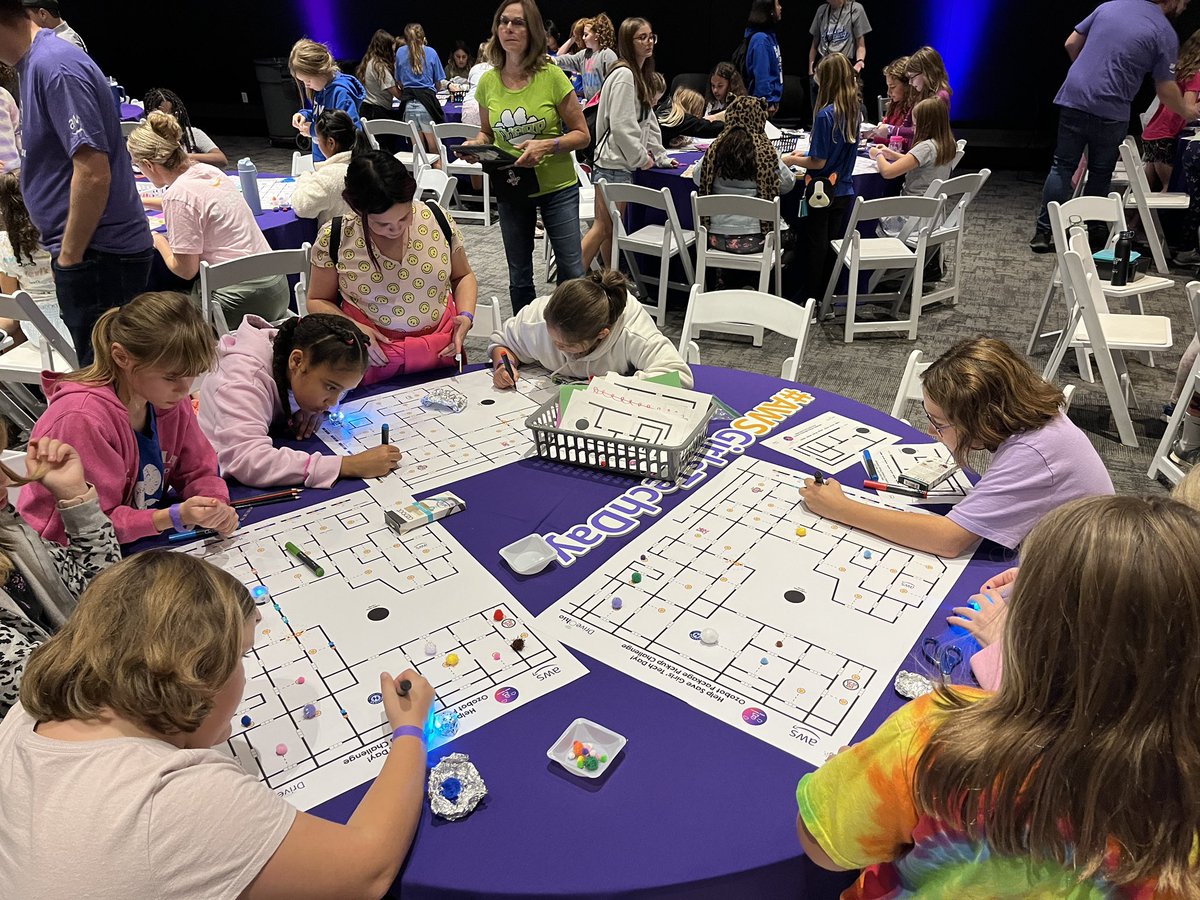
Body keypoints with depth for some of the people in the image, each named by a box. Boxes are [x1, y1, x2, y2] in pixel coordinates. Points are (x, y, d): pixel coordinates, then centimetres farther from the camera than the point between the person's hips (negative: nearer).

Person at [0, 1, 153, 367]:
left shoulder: (53, 67, -17)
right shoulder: (36, 62, 14)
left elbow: (93, 173, -23)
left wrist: (69, 256, -16)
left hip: (98, 254, -10)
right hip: (97, 250, 10)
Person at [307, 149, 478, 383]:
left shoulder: (437, 218, -2)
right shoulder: (334, 238, -6)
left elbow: (463, 277, 14)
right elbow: (318, 301, 7)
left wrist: (466, 316, -5)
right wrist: (352, 328, -11)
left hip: (442, 353, 3)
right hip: (374, 360, -2)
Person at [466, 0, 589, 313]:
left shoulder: (552, 76, -11)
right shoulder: (488, 82, -1)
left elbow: (581, 134, -8)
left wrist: (547, 146, -25)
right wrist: (476, 144, -9)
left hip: (557, 187, -3)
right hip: (510, 190, 3)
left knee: (571, 270, -1)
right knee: (519, 274, 12)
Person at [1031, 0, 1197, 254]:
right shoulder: (1165, 33, -2)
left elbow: (1071, 44, 14)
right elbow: (1166, 89, 0)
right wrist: (1186, 112, 18)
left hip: (1073, 98, 3)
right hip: (1110, 112, -3)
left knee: (1062, 167, 6)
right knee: (1100, 174, 10)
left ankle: (1043, 232, 1)